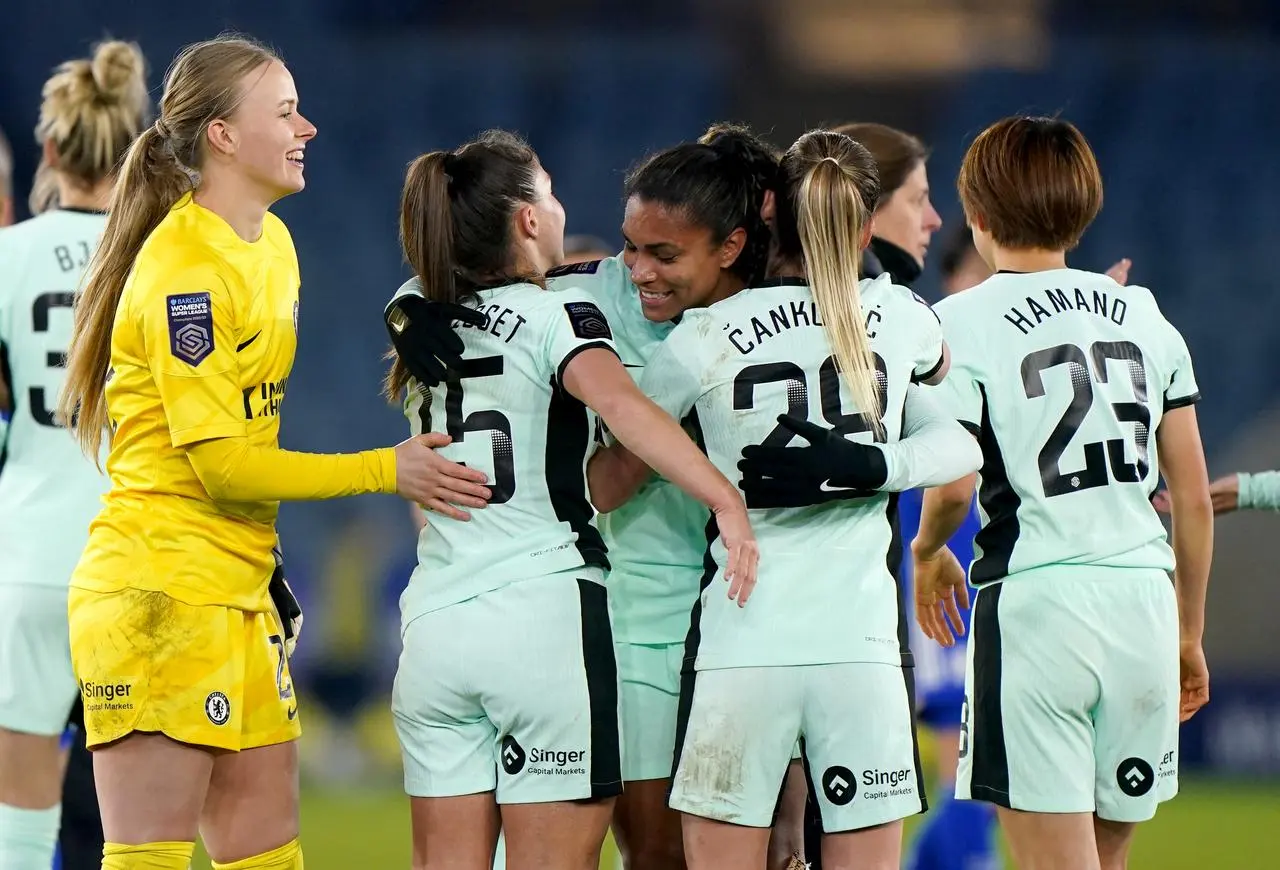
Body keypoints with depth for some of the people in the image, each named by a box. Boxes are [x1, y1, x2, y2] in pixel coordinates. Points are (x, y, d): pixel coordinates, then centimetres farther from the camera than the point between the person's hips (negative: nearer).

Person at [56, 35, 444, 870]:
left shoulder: (272, 243, 12)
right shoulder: (183, 266, -15)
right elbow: (222, 461, -17)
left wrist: (263, 561, 15)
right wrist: (381, 471, -13)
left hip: (239, 588, 9)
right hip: (159, 589, -9)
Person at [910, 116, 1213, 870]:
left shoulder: (966, 322, -2)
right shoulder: (1143, 315, 12)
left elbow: (953, 489, -9)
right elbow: (1194, 497, 12)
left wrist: (927, 552, 14)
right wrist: (1190, 633, 22)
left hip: (1034, 602, -5)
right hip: (1143, 601, 5)